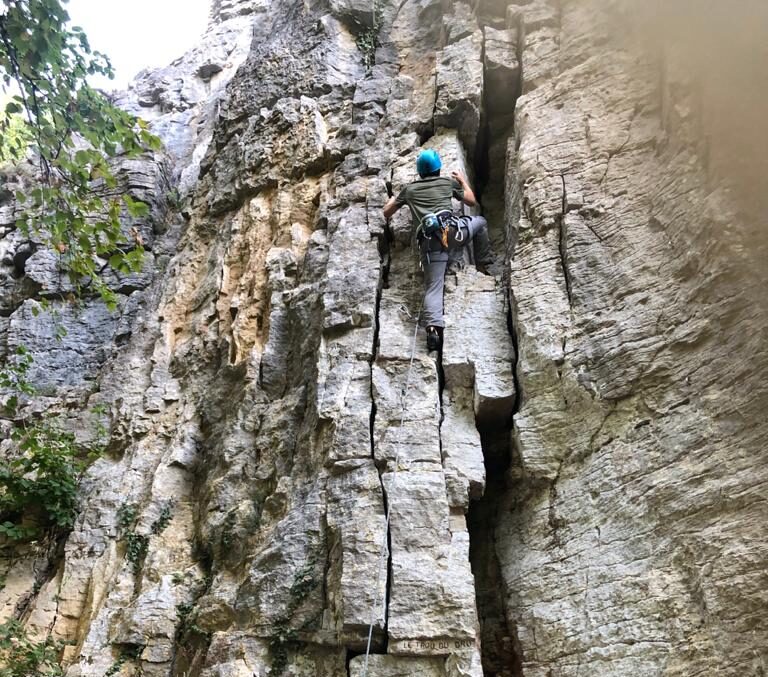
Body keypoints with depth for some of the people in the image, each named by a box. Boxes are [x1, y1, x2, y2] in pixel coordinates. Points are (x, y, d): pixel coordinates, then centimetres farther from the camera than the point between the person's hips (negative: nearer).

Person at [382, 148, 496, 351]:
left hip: (430, 241, 0)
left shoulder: (410, 189, 26)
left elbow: (386, 212, 31)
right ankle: (484, 263, 32)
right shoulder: (449, 182, 26)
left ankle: (434, 328, -29)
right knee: (480, 221, 32)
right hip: (452, 229, 0)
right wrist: (462, 180, 53)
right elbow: (472, 201, 38)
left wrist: (393, 198, 53)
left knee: (433, 288, -4)